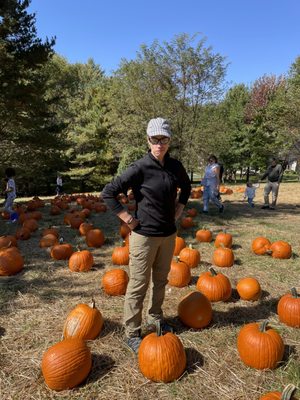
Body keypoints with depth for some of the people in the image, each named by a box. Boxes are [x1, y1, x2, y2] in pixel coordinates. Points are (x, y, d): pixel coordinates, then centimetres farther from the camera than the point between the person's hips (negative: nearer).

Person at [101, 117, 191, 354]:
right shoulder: (140, 168, -16)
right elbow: (108, 193, -16)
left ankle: (155, 317, 41)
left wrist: (180, 207, 9)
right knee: (138, 286, 5)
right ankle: (132, 334, 21)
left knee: (161, 281, 20)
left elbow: (186, 187, 22)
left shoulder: (175, 166, 0)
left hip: (168, 234, 6)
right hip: (144, 235, -5)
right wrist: (127, 218, -15)